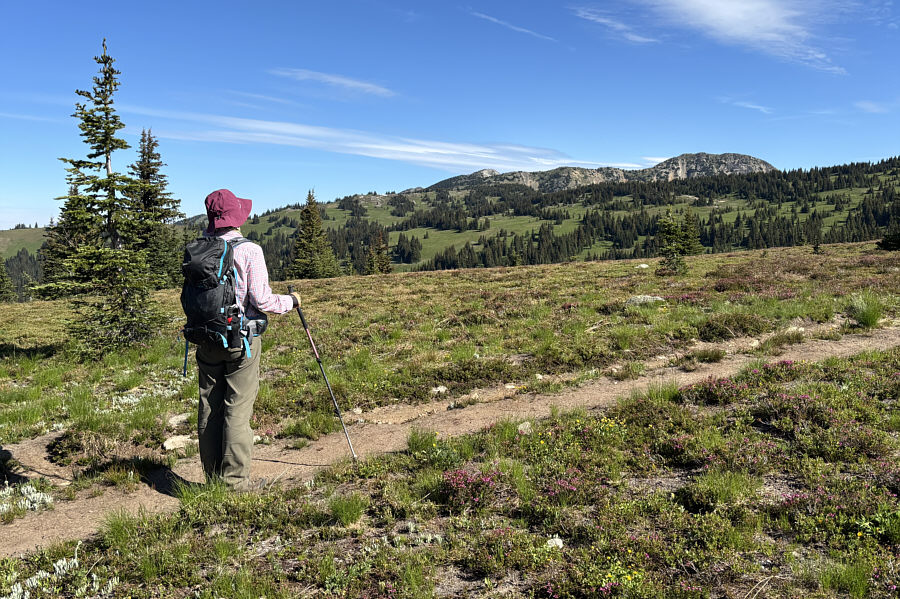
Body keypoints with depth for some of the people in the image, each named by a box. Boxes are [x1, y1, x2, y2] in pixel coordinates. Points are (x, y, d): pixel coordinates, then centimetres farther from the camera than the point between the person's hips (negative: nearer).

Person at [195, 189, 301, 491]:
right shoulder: (249, 250, -13)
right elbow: (261, 300, -14)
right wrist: (290, 301, 4)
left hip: (207, 339, 5)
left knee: (209, 408, 12)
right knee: (238, 410, 1)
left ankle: (213, 478, 23)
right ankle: (235, 481, 7)